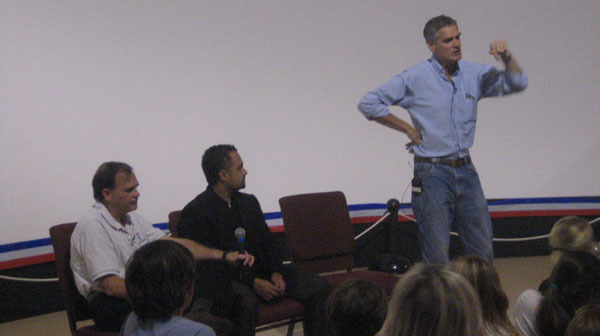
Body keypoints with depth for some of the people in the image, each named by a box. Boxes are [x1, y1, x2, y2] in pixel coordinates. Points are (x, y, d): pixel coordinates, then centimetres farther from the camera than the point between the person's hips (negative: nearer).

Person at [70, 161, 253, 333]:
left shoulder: (132, 219, 14)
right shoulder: (92, 226, -14)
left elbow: (174, 244, 14)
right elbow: (112, 286, -19)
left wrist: (223, 255, 6)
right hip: (110, 305, -8)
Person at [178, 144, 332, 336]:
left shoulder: (248, 202, 15)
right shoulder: (194, 213, -8)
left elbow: (269, 244, 17)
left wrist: (276, 273, -5)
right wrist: (253, 282, -20)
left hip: (260, 275, 7)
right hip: (222, 283, -7)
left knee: (318, 286, -8)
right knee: (246, 299, -40)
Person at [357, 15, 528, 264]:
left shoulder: (474, 74, 7)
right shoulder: (415, 78, -6)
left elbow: (517, 83, 8)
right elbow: (368, 104, -5)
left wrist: (506, 56, -10)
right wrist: (408, 129, -6)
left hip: (466, 171, 5)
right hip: (432, 175, -5)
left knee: (483, 249, 8)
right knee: (436, 255, -1)